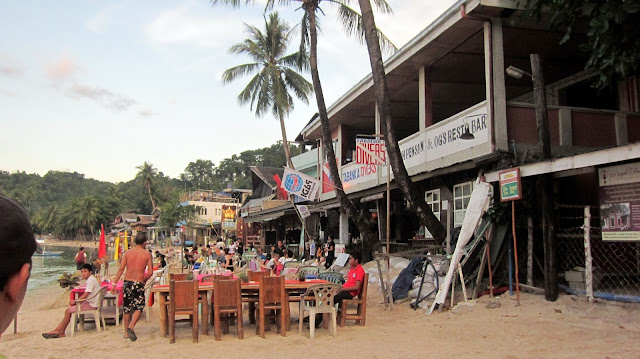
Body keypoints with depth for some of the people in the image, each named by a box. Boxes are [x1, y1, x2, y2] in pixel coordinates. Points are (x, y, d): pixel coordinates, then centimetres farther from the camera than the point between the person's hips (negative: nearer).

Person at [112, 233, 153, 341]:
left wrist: (114, 283, 3)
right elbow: (150, 272, -5)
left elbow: (121, 269, 0)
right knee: (139, 307, 8)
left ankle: (126, 332, 22)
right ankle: (131, 326, -15)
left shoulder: (128, 253, 3)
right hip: (139, 283, -3)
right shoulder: (147, 254, -3)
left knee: (127, 308, 15)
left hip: (127, 282, 3)